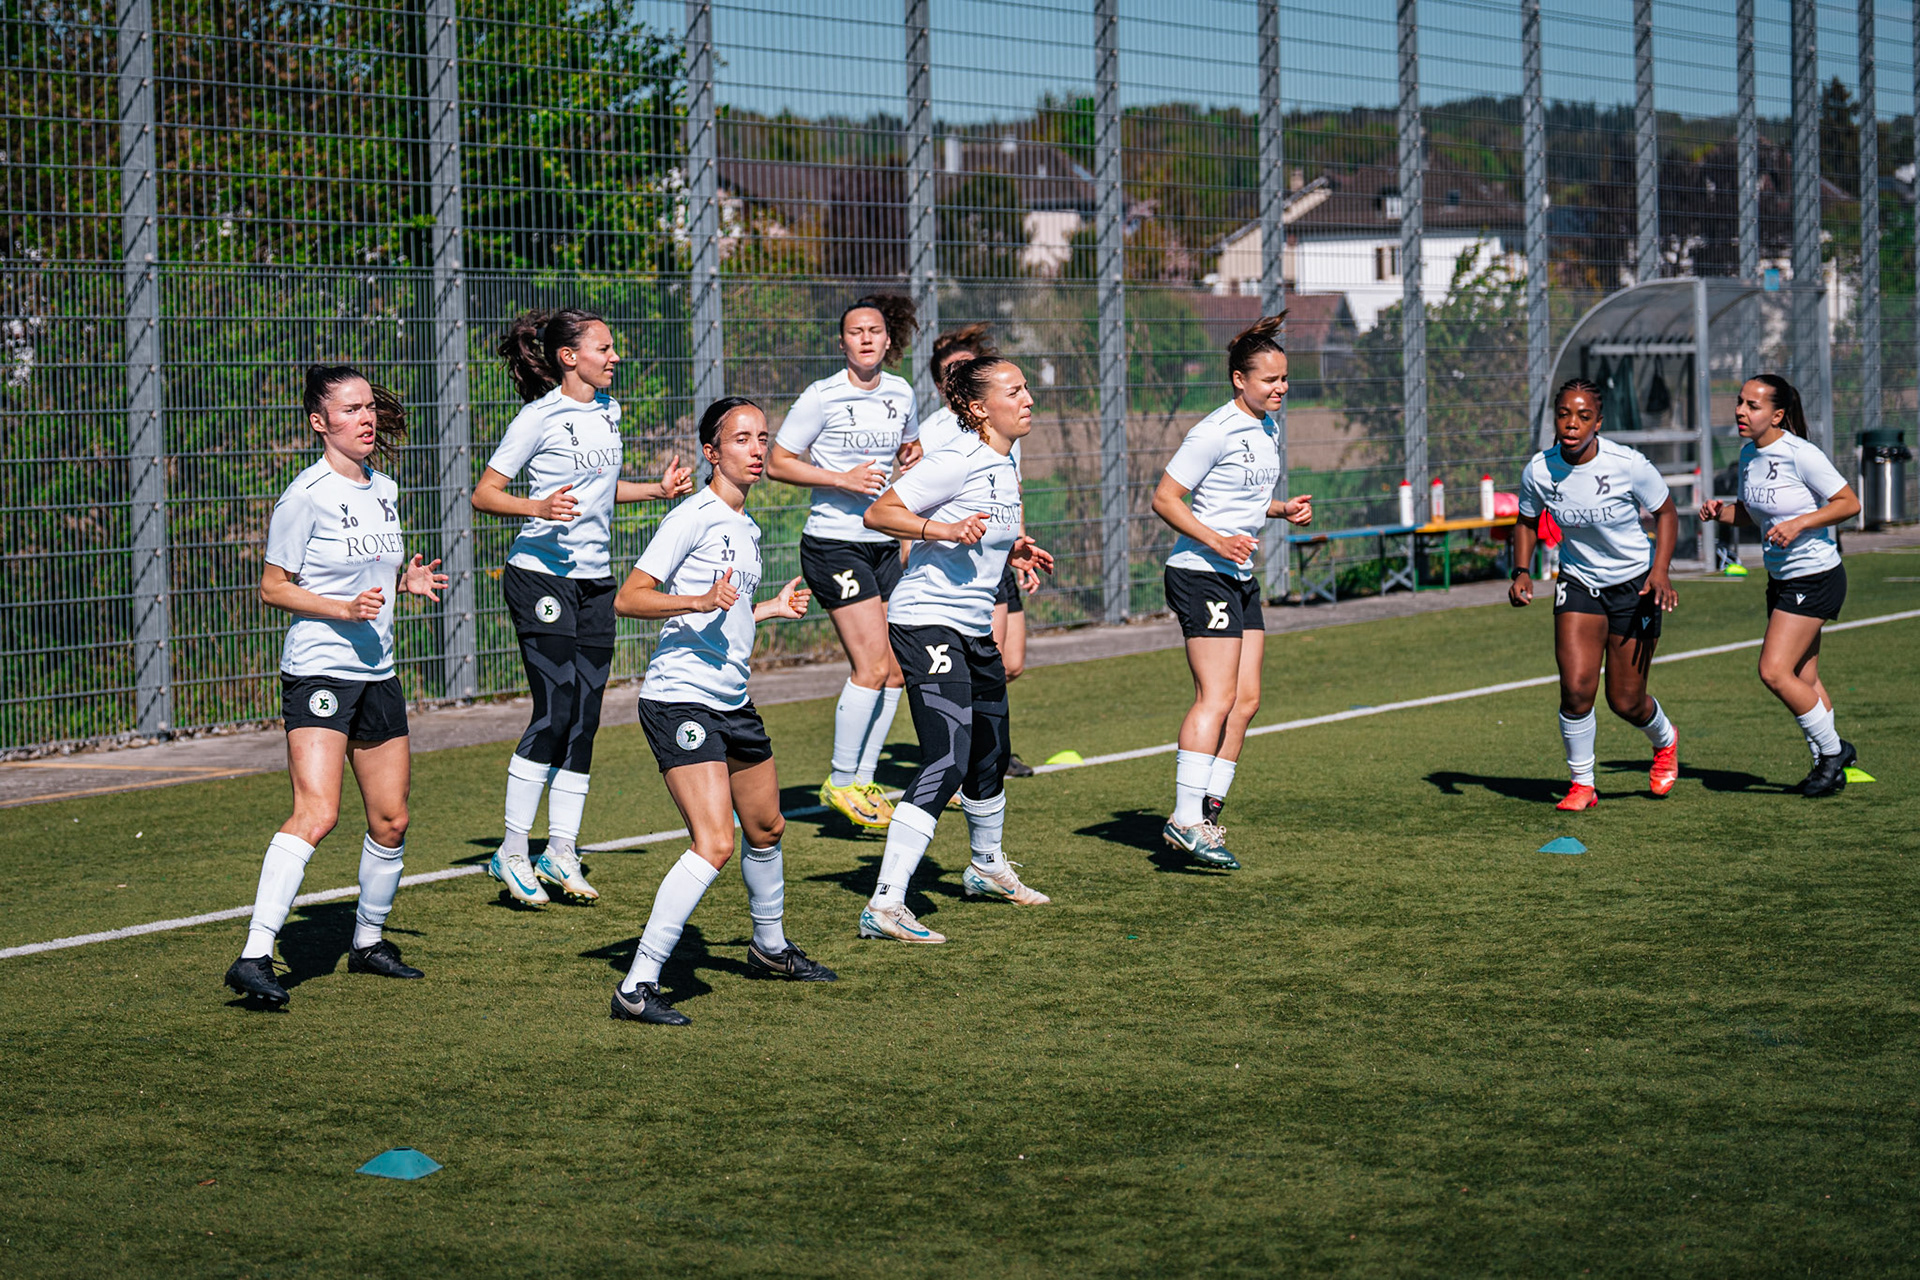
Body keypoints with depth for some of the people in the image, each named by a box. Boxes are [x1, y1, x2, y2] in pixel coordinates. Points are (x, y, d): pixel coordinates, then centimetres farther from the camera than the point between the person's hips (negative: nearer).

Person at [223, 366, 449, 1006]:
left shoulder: (384, 490, 12)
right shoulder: (307, 496, -10)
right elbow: (272, 586, -7)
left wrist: (406, 582, 4)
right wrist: (344, 608, -19)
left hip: (377, 674, 8)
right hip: (319, 671, -8)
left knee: (390, 820, 10)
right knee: (316, 814, -21)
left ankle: (368, 941, 29)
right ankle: (254, 958, -25)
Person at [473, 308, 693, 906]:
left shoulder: (608, 411, 12)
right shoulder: (540, 418, -10)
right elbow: (484, 493, -9)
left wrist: (659, 489, 14)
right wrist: (539, 508, -25)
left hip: (595, 581, 7)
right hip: (542, 576, -7)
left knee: (585, 716, 5)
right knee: (556, 711, -12)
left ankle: (561, 852, 12)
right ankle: (512, 852, -4)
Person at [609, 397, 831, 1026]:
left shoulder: (746, 526, 16)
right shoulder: (693, 517, -12)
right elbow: (628, 599, -18)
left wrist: (770, 608, 22)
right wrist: (701, 601, -29)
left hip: (733, 702, 9)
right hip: (681, 698, -9)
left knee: (765, 828, 22)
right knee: (715, 844, -19)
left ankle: (770, 947, 47)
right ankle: (636, 988, -17)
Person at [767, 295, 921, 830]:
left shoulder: (901, 394, 8)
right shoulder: (822, 397, -10)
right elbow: (777, 463, -8)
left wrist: (912, 461, 3)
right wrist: (842, 479, -17)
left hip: (885, 544, 7)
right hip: (833, 542, -7)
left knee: (893, 669, 3)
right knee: (872, 665, -13)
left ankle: (863, 781, 14)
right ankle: (841, 784, -1)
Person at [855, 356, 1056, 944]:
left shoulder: (1004, 465, 12)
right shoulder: (959, 461, -16)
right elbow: (880, 514, -17)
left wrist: (1010, 551, 12)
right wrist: (946, 529, -27)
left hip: (974, 629, 10)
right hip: (927, 623, -10)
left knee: (990, 757, 21)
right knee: (947, 763, -18)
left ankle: (987, 867, 46)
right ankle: (885, 905, -21)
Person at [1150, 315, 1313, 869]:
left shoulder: (1268, 429, 14)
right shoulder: (1215, 432, -14)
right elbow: (1164, 498, -14)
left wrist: (1284, 508, 8)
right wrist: (1217, 541, -23)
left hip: (1240, 575, 9)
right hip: (1200, 574, -9)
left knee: (1246, 701, 5)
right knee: (1217, 699, -15)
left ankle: (1208, 813, 9)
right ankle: (1185, 819, -14)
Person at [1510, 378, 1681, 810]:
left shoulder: (1629, 465, -21)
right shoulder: (1538, 471, -13)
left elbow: (1665, 513, -6)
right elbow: (1527, 520, 7)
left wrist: (1659, 573, -18)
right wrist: (1521, 572, -7)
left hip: (1634, 584, -2)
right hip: (1578, 582, 2)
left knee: (1626, 703, 4)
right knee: (1576, 687, -17)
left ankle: (1665, 740, 40)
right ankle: (1582, 785, 4)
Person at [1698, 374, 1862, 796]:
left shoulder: (1801, 455, -19)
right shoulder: (1748, 454, 5)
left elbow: (1849, 503, -14)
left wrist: (1799, 523, -24)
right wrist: (1722, 511, 0)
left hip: (1815, 578, -8)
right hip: (1782, 579, 8)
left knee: (1774, 671, -13)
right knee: (1803, 680, 12)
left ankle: (1832, 749, 4)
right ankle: (1828, 760, 25)